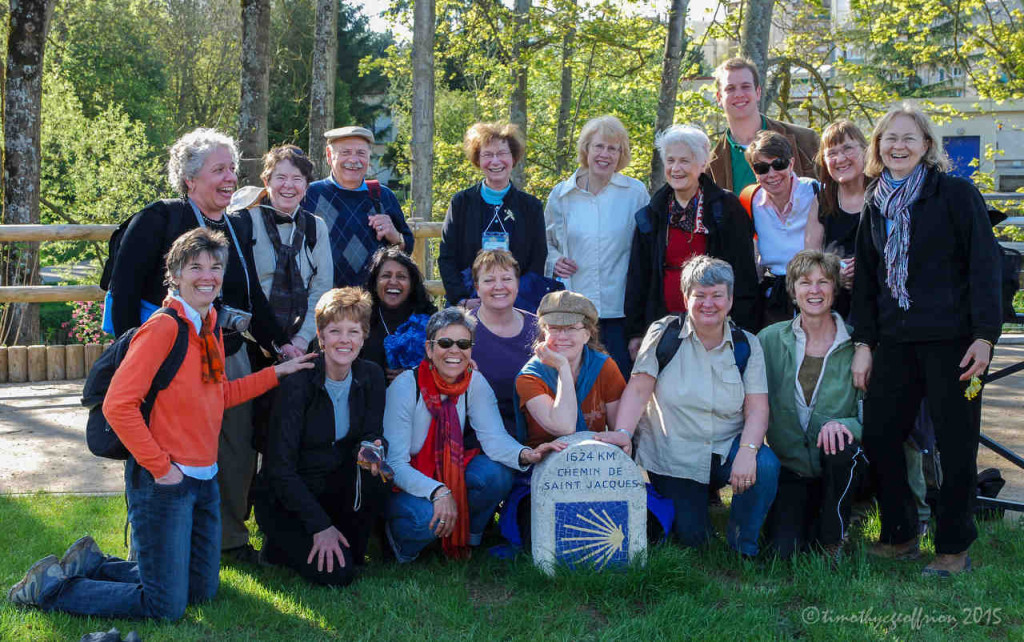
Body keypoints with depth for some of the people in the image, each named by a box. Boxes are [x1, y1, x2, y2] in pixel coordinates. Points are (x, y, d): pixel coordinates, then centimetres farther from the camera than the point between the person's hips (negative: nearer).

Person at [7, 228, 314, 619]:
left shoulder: (210, 326, 10)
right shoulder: (163, 327, -16)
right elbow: (118, 405, -21)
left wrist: (276, 373, 15)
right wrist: (160, 467, -17)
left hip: (205, 480, 9)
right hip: (163, 482, -9)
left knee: (202, 591, 17)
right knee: (167, 608, -3)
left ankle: (92, 564, 30)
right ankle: (50, 586, 13)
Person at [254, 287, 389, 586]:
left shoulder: (371, 377, -5)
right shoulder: (298, 384, -20)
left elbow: (371, 435, 0)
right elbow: (280, 468, -19)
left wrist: (372, 448, -27)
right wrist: (320, 526, -23)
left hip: (336, 488, 5)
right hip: (284, 497, -5)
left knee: (372, 477, -28)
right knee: (336, 573, -22)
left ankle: (351, 551, -4)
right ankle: (282, 546, 8)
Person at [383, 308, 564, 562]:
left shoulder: (475, 383, -7)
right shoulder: (405, 386, -20)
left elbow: (493, 436, -20)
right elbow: (395, 463, -23)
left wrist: (525, 455, -42)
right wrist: (438, 492, -39)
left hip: (452, 475, 4)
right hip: (405, 484, -4)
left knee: (497, 474, -24)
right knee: (427, 515, -35)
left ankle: (466, 538, 2)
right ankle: (400, 539, 1)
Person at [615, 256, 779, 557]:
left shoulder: (746, 344, -1)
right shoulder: (664, 334, -4)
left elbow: (757, 408, -8)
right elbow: (638, 391, -10)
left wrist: (748, 450, -27)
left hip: (726, 450, 1)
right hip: (673, 457, -1)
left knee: (766, 466, -29)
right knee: (690, 537, -5)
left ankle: (743, 547, -4)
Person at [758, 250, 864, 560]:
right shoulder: (770, 339, -1)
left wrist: (841, 424, -29)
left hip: (840, 467, 0)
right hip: (790, 467, 0)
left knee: (842, 448, -35)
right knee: (784, 550, -18)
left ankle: (832, 538, -8)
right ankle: (811, 517, 19)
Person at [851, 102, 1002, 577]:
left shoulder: (956, 194, -2)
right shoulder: (875, 205, 14)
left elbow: (984, 265, -6)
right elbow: (865, 279, 16)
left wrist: (984, 336, -13)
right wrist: (863, 343, 9)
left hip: (951, 341, -5)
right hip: (895, 342, 5)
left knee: (955, 444, 0)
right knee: (878, 437, 0)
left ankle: (954, 547, 13)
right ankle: (900, 536, 17)